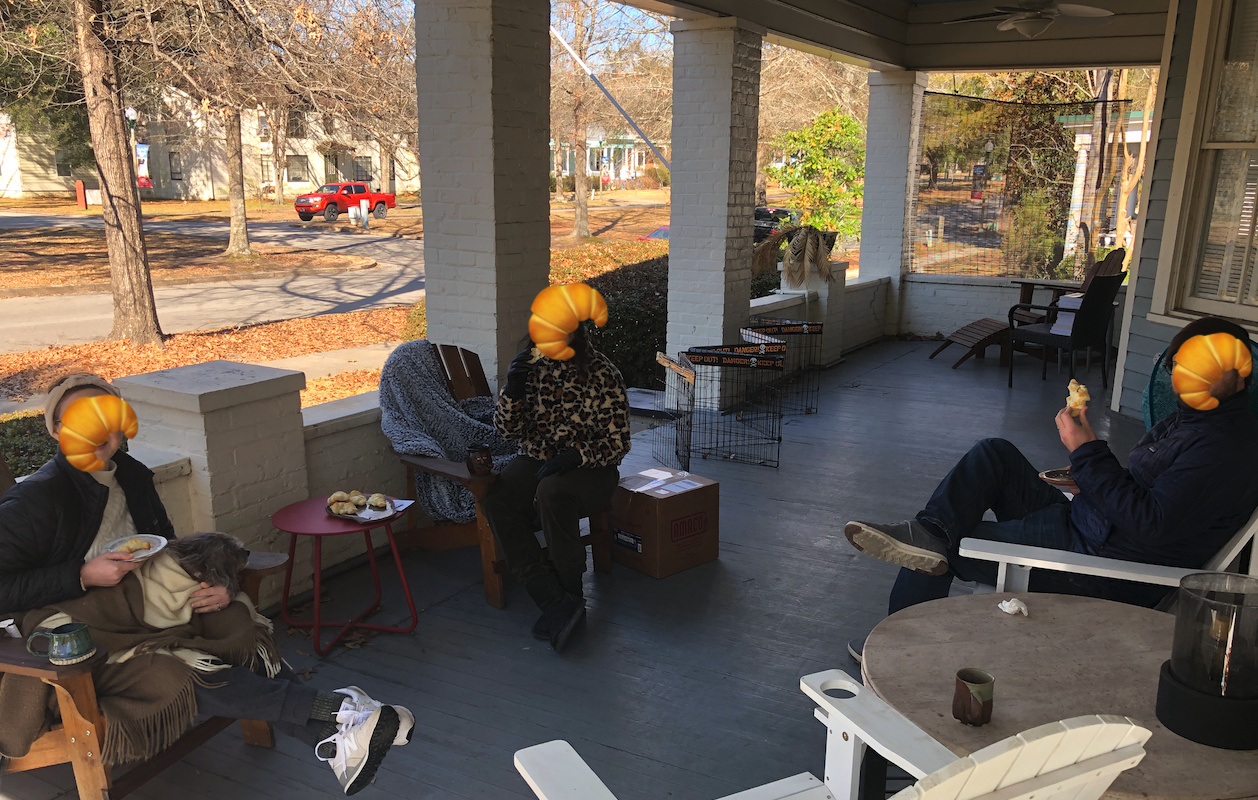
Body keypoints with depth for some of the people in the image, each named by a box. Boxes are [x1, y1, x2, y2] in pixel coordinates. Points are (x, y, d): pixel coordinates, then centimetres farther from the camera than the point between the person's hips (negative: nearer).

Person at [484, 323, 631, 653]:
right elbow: (508, 431, 6)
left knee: (552, 491, -37)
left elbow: (618, 442, -7)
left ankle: (570, 594, -17)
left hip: (589, 468, -4)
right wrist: (513, 390, -12)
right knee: (496, 500, -27)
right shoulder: (531, 365, 4)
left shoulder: (603, 374, -7)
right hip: (534, 462, 4)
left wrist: (576, 456, -24)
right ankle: (556, 602, -31)